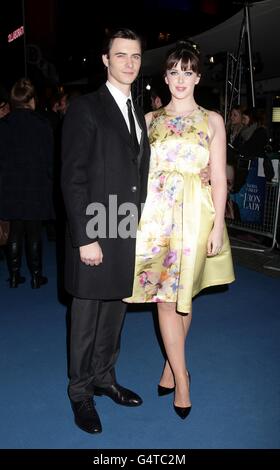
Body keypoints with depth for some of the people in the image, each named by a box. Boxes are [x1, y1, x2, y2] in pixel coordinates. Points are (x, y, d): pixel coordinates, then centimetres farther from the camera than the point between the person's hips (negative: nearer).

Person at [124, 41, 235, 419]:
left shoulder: (212, 120, 6)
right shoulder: (150, 119, 11)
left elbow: (219, 178, 2)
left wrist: (217, 226, -5)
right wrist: (138, 215, 0)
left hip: (195, 214, -1)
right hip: (157, 213, 1)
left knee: (182, 293, 7)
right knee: (164, 294, 1)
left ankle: (171, 365, 27)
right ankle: (181, 376, 14)